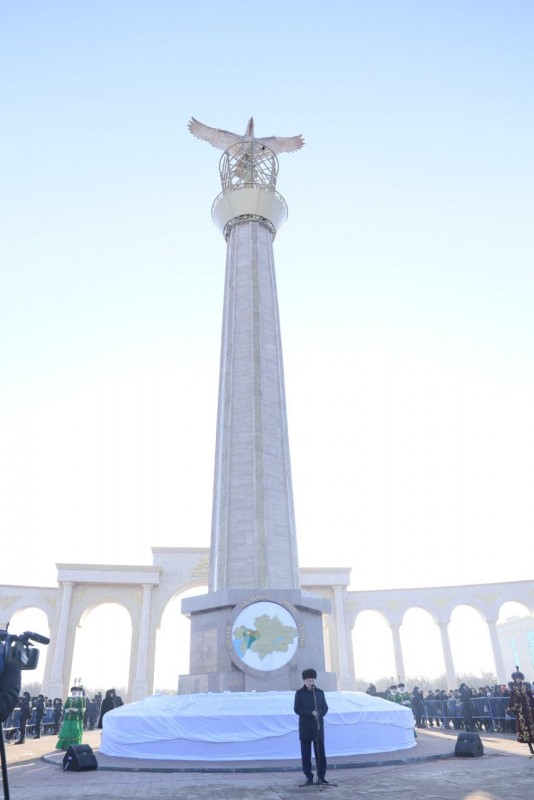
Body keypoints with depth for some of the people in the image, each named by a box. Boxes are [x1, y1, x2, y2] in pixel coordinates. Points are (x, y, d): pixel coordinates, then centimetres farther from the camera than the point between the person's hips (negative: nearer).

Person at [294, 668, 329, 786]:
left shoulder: (320, 692, 7)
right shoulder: (299, 693, -1)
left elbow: (325, 708, 6)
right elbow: (297, 709, -7)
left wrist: (319, 714, -15)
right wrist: (311, 713, -18)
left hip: (318, 726, 2)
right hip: (305, 727, -2)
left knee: (320, 753, 3)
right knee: (306, 754, 2)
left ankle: (321, 776, 13)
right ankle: (309, 777, 11)